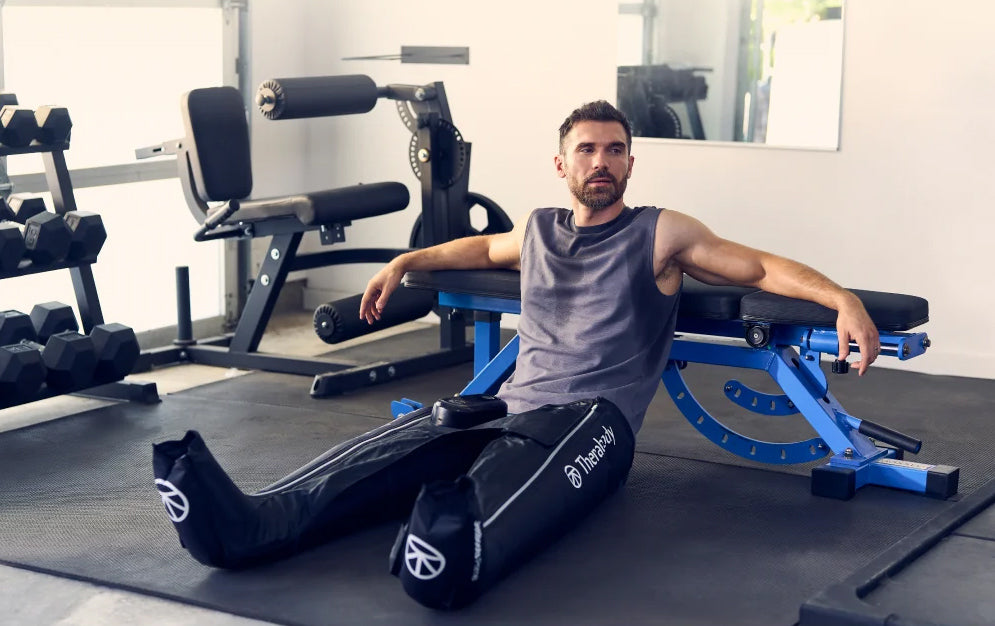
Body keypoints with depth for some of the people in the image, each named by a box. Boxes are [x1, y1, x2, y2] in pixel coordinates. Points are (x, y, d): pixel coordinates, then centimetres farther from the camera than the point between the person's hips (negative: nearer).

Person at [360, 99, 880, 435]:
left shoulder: (660, 233, 7)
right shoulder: (537, 230, 22)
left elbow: (761, 267, 5)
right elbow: (486, 247, 45)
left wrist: (844, 300, -11)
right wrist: (403, 264, 43)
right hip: (510, 409, 5)